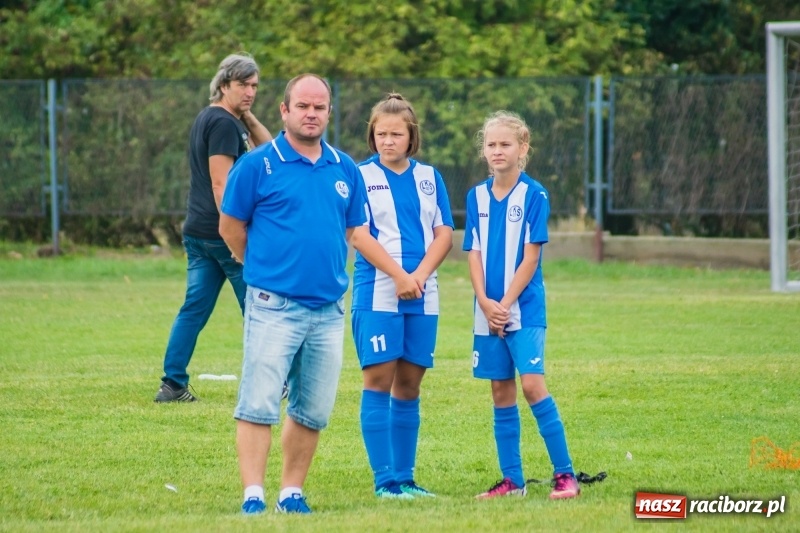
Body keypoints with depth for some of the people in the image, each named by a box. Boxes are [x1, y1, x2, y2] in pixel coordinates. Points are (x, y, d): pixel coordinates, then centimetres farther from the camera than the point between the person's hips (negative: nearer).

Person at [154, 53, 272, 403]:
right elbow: (221, 181, -20)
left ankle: (173, 384, 1)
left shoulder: (208, 119, 18)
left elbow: (267, 148, 25)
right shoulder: (223, 123, -13)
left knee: (194, 309, 6)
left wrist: (248, 116, 10)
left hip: (198, 232, 9)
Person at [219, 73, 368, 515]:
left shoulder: (345, 169, 9)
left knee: (313, 412, 8)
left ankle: (292, 493, 16)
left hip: (329, 309, 5)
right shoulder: (258, 164, -4)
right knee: (258, 406, -9)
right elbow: (230, 226, 4)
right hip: (274, 307, -5)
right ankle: (253, 496, -8)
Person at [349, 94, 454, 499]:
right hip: (377, 294, -4)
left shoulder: (429, 177, 11)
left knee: (409, 385, 6)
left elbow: (444, 234, 6)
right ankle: (385, 480, -5)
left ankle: (405, 478, 11)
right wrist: (399, 276, -15)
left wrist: (419, 275, -9)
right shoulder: (361, 176, 0)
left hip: (422, 297, 4)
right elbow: (360, 236, -7)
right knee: (379, 382, -6)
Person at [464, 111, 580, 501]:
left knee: (531, 384, -14)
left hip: (525, 308, -5)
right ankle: (512, 479, 12)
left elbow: (530, 256, -9)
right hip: (488, 311, 5)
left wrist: (506, 304, -14)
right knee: (501, 392, 7)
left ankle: (565, 474, -9)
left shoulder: (534, 195, -5)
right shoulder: (477, 196, 8)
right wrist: (485, 302, -9)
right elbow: (474, 254, 5)